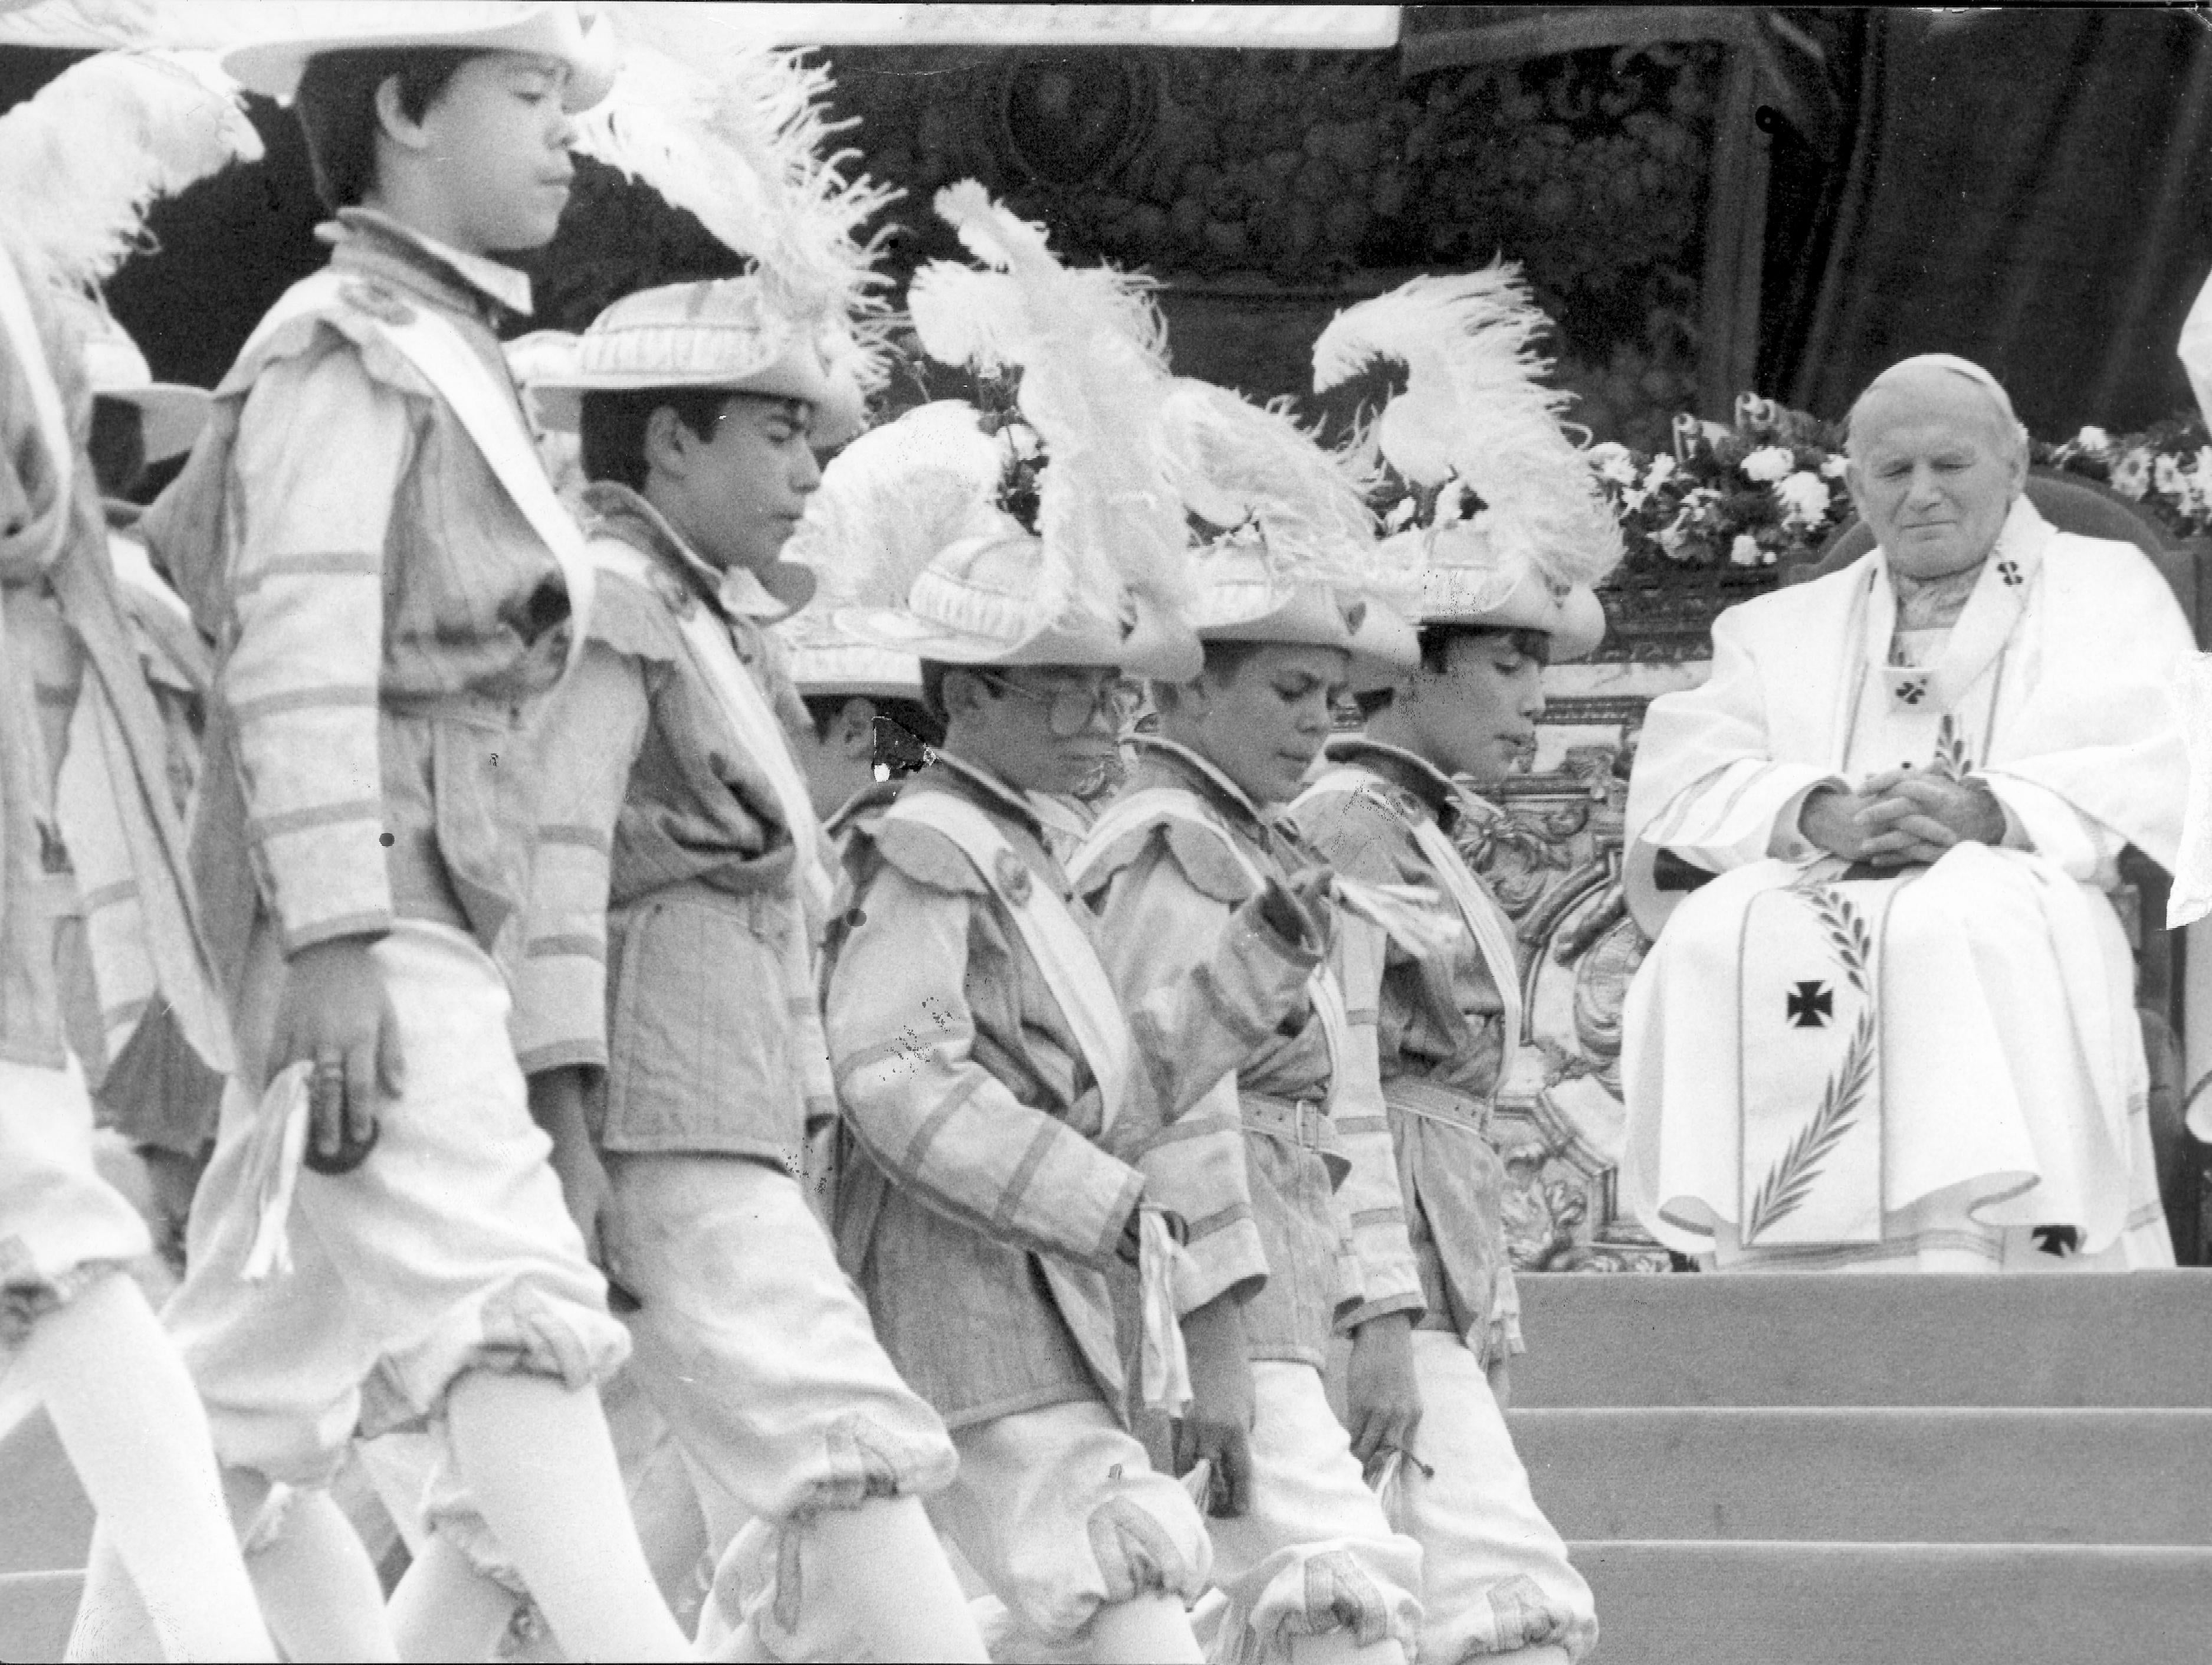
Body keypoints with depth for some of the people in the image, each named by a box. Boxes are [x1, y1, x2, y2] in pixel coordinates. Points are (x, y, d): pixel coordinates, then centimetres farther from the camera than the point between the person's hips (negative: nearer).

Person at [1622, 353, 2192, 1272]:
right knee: (1721, 937, -31)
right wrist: (1820, 815, -12)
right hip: (1820, 901, 3)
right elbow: (1672, 782, 9)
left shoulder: (2108, 590, 20)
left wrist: (1996, 813, -17)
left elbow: (2162, 778, 1)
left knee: (1954, 928, -37)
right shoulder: (1781, 629, 27)